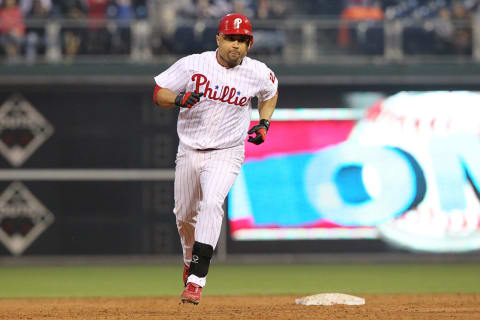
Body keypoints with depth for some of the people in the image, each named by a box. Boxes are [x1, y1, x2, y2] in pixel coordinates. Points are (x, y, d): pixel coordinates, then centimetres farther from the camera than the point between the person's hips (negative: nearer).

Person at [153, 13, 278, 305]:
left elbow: (271, 91, 18)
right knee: (185, 214, 14)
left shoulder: (257, 73, -5)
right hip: (189, 151, 2)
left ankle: (196, 280, -28)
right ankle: (190, 259, 47)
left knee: (211, 205, -25)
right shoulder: (192, 65, -8)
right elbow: (159, 94, -4)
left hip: (226, 154, -2)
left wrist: (264, 123, 4)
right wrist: (179, 99, -25)